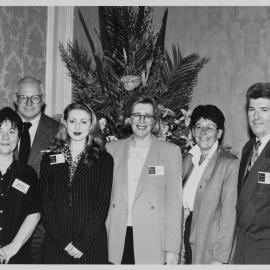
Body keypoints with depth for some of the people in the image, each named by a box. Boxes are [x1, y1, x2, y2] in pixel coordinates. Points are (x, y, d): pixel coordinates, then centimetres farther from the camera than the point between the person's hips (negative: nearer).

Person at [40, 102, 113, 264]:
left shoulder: (104, 159, 2)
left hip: (92, 244, -1)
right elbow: (46, 204, 2)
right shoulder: (49, 159, 7)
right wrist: (64, 243, -8)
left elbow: (103, 204, -4)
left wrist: (82, 244, -11)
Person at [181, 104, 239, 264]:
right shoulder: (188, 159, 8)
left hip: (210, 248, -5)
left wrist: (220, 259, -15)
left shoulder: (230, 163, -11)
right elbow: (182, 203, 11)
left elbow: (229, 214, -13)